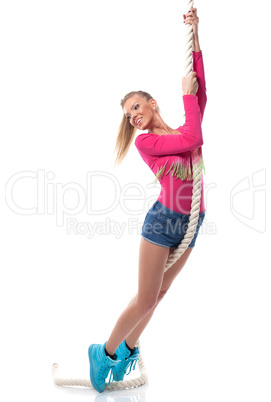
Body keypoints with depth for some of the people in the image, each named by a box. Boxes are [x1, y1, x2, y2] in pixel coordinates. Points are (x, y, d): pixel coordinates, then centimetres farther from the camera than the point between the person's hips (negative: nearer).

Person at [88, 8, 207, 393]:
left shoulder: (183, 131, 10)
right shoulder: (145, 142, -5)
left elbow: (201, 94, -3)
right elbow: (192, 138, -18)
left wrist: (194, 35, -4)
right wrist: (187, 93, -7)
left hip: (189, 224, 5)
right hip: (162, 220, -5)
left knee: (158, 294, 14)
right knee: (145, 299, -1)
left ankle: (128, 349, 31)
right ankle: (106, 352, 17)